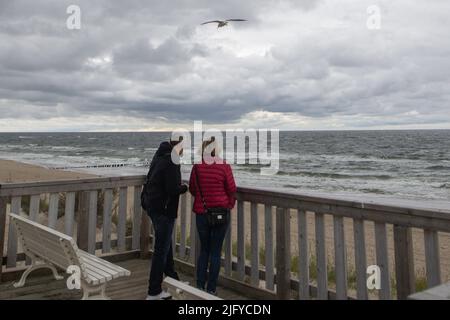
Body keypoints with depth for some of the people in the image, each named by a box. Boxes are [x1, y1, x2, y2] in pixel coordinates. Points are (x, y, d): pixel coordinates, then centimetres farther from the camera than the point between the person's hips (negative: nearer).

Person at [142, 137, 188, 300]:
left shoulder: (160, 155, 8)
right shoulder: (171, 162, -20)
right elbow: (173, 189, -24)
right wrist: (185, 187, -3)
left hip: (152, 205, 10)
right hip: (163, 209, -10)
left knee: (166, 244, 23)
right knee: (161, 249, 0)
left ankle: (172, 278, 39)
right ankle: (154, 292, 8)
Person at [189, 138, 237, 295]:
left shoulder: (197, 167, -4)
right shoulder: (224, 167, -9)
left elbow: (192, 189, 5)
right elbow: (232, 189, -4)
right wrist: (229, 203, 14)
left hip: (202, 213, 2)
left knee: (204, 249, 17)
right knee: (216, 251, 9)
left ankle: (200, 286, 17)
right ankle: (211, 289, 13)